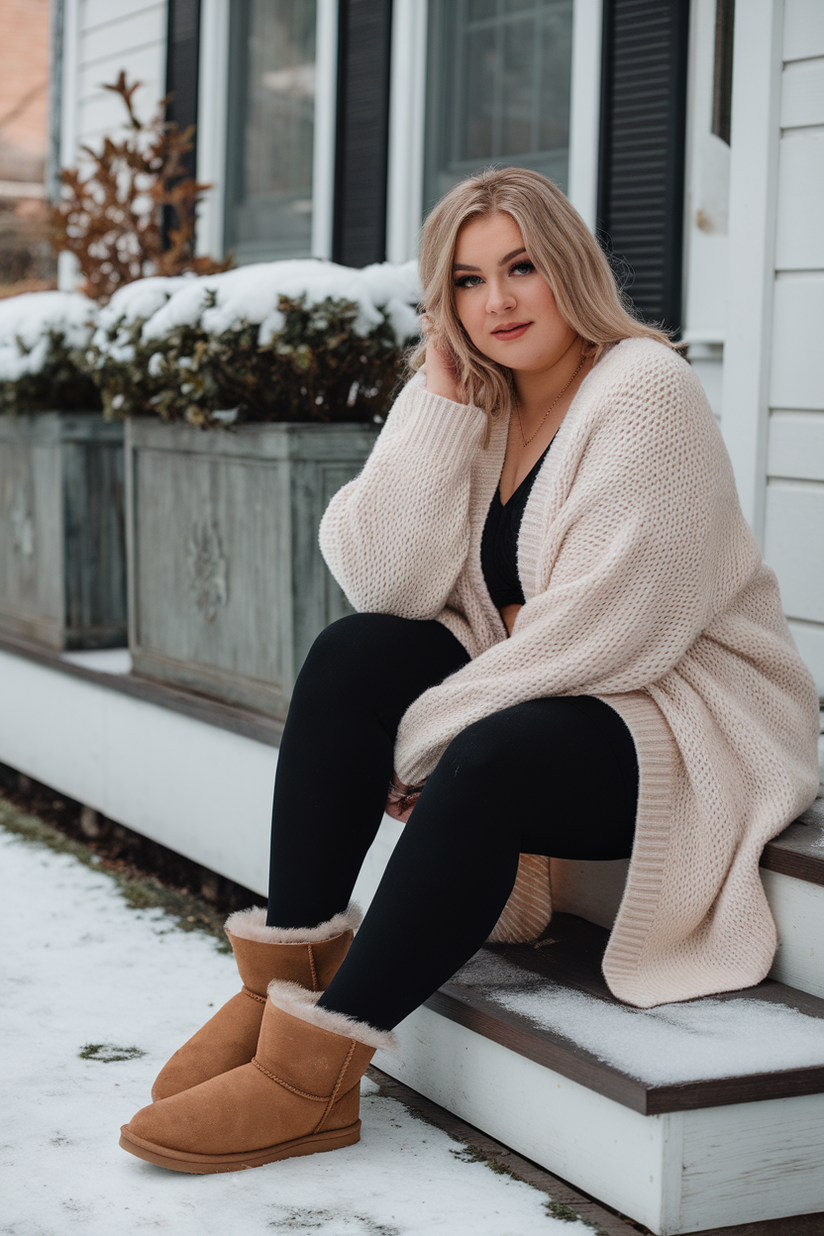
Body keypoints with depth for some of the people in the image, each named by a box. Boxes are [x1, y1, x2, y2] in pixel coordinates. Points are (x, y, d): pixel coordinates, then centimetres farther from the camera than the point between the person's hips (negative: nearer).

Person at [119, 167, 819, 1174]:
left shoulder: (644, 391, -15)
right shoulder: (468, 403, 6)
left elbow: (601, 629, -22)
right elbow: (386, 583, -8)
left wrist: (423, 736, -18)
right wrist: (442, 401, -12)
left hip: (685, 726, -7)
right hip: (532, 694, 7)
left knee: (488, 761, -33)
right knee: (351, 656, -16)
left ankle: (315, 1074, -28)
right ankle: (286, 977, -16)